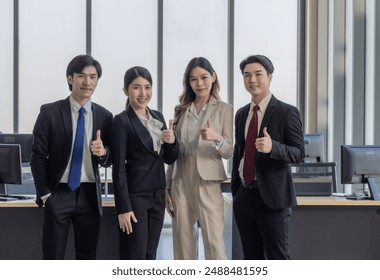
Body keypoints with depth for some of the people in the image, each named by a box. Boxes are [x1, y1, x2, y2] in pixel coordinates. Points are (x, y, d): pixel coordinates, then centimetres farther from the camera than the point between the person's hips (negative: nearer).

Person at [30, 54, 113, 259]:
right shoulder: (50, 112, -4)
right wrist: (44, 193, -6)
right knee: (53, 258, 4)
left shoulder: (104, 116, 4)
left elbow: (109, 161, 8)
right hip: (59, 194, -2)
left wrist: (103, 152, -15)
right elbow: (38, 156, -2)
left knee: (87, 258, 10)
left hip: (90, 195, 3)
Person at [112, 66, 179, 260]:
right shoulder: (122, 121, -10)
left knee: (150, 257, 12)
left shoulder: (158, 116, 10)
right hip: (135, 197, -7)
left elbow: (169, 159, 13)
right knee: (134, 259, -3)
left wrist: (172, 141, -9)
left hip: (157, 196, 7)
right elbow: (118, 168, -13)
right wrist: (123, 208, -17)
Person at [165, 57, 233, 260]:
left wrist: (216, 138, -24)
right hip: (181, 182, 4)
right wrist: (167, 186, 11)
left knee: (214, 241, -9)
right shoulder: (181, 110, 11)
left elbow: (229, 152, -3)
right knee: (183, 243, 6)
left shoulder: (224, 110, 1)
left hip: (208, 182, -4)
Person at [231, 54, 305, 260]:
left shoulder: (287, 112, -7)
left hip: (272, 197, -6)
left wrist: (272, 147, -30)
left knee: (277, 256, -3)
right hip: (244, 195, 6)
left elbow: (299, 153, -11)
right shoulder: (241, 114, 13)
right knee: (252, 257, 12)